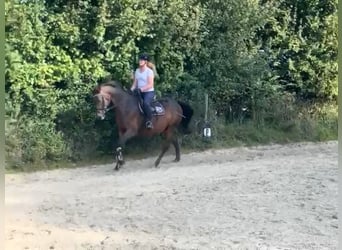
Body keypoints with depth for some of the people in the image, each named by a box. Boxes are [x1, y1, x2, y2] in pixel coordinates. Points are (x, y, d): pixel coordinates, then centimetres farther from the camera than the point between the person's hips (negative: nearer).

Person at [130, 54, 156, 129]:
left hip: (149, 92, -7)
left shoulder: (149, 71, -9)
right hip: (139, 92, 7)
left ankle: (149, 121, -25)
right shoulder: (137, 71, 10)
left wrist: (142, 88, -29)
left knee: (146, 103, -34)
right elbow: (135, 83, 11)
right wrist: (131, 90, -6)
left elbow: (150, 85, -16)